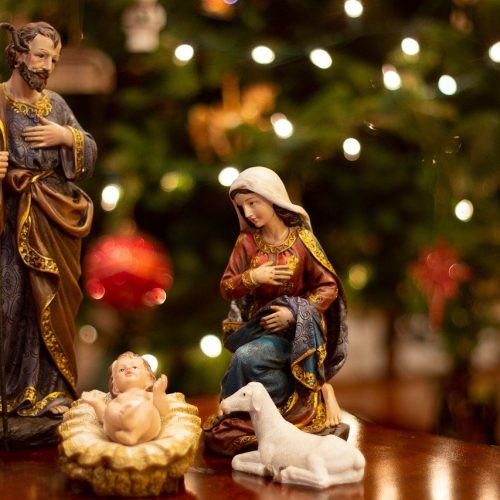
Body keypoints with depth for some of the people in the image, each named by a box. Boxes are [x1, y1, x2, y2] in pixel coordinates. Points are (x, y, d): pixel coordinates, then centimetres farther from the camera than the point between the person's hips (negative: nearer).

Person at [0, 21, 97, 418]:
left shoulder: (56, 104, 13)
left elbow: (91, 152, 15)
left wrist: (67, 137, -3)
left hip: (55, 216, 4)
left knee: (53, 302, 3)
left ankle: (52, 391, 8)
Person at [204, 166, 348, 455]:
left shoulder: (302, 240, -5)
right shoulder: (247, 242, 3)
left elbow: (329, 287, -4)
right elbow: (226, 288, 3)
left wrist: (293, 313, -16)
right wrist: (253, 277, -17)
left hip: (296, 329, -4)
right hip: (255, 327, 4)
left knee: (248, 357, -30)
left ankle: (305, 400, -9)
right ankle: (317, 390, -9)